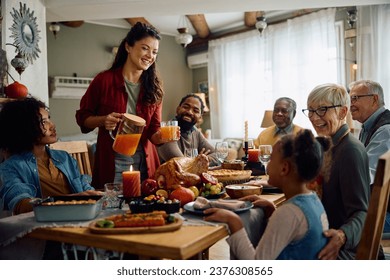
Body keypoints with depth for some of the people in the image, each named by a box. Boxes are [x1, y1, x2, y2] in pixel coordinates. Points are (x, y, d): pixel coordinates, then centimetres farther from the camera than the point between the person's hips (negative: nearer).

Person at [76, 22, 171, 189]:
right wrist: (103, 120, -17)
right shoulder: (105, 80, -7)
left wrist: (162, 136, -21)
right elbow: (82, 117, 3)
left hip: (145, 164, 3)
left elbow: (153, 132, 1)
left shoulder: (154, 88, 2)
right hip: (112, 164, -3)